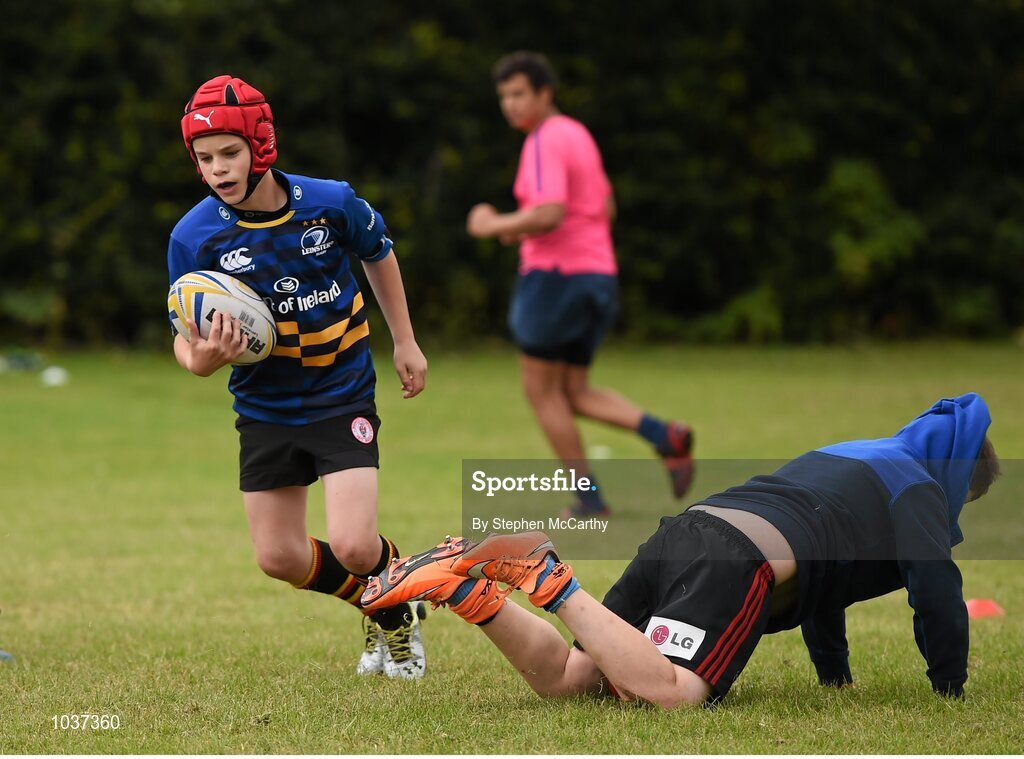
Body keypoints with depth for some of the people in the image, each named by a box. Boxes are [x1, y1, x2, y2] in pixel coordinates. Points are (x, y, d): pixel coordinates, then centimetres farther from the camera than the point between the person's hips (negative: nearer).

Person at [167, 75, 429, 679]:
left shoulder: (330, 203, -14)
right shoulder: (194, 237, -14)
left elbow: (378, 252, 9)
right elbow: (185, 336, -8)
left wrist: (405, 342, 13)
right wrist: (200, 359, -32)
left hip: (343, 397, -2)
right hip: (266, 409, 2)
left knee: (353, 546, -15)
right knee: (280, 558, 6)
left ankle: (400, 612, 20)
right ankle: (376, 606, 35)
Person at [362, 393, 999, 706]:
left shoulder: (846, 457, 39)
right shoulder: (916, 486, 12)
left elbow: (820, 575, 46)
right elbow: (939, 595, 1)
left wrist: (837, 677, 48)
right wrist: (951, 688, 14)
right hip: (746, 560, -9)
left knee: (564, 677, 0)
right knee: (666, 691, -29)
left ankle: (465, 586, -16)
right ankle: (552, 584, -33)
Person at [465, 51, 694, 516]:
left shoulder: (545, 142, -13)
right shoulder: (577, 134, 17)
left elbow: (549, 214, -26)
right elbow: (605, 209, 23)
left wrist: (495, 226, -11)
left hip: (556, 273, -9)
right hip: (597, 272, 9)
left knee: (541, 391, 3)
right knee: (574, 394, 13)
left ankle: (590, 501, 3)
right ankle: (666, 437, -7)